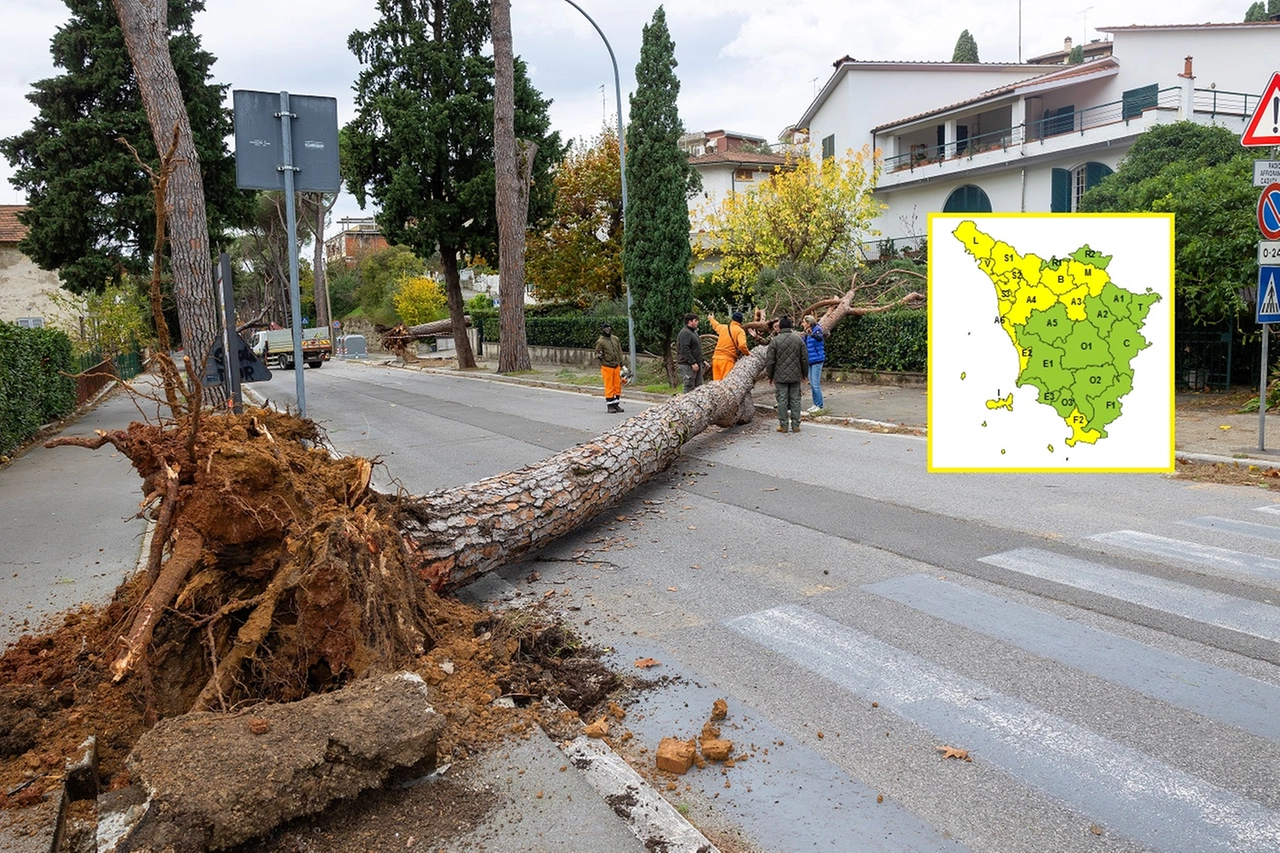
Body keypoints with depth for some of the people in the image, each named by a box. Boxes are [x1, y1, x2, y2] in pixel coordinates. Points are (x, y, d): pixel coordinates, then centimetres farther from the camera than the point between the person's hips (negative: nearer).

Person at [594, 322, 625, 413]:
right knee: (609, 386, -3)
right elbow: (596, 353, -3)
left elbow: (619, 352, 17)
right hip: (607, 367, -5)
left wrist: (622, 364, 17)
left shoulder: (615, 339, 10)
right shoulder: (600, 341, -6)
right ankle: (609, 405, 4)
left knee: (617, 386, 7)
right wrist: (599, 356, -26)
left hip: (617, 366, 5)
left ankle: (616, 404, 17)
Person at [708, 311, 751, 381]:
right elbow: (742, 345, -21)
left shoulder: (723, 327, 13)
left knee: (717, 382, 7)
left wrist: (712, 319, 60)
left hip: (716, 359, 6)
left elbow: (716, 325, 38)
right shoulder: (740, 331, -5)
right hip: (727, 361, -6)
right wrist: (748, 353, -2)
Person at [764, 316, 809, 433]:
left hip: (780, 377, -3)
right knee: (795, 400, 7)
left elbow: (770, 361, -6)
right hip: (795, 376, 3)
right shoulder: (799, 339, 2)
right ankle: (795, 425, 9)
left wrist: (770, 375, 6)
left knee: (782, 400, 2)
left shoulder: (775, 341, -7)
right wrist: (804, 374, 17)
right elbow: (805, 359, 5)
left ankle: (783, 425, 5)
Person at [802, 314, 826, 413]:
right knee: (811, 384, 13)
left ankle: (819, 406, 0)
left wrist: (812, 334, -55)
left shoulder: (817, 330, -13)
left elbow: (820, 338, -37)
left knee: (816, 383, -8)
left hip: (817, 360, -9)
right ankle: (815, 404, 21)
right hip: (810, 361, 9)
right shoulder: (807, 334, 12)